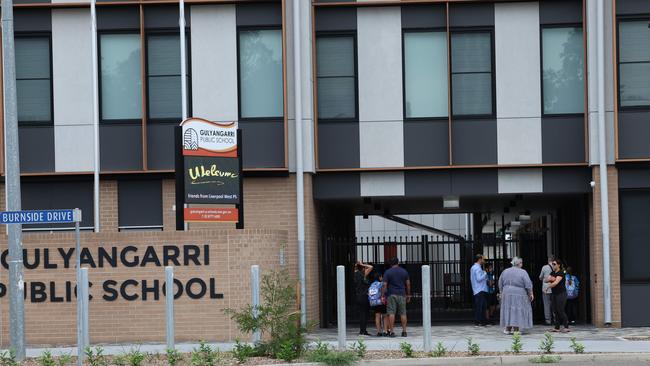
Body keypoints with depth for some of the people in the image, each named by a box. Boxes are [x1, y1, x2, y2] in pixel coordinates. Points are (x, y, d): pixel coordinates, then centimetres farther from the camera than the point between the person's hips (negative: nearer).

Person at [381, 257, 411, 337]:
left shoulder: (388, 272, -2)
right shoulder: (404, 271, 7)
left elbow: (384, 285, -7)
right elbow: (408, 284, 9)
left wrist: (382, 296, -5)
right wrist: (408, 295, 17)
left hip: (391, 295, -2)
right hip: (402, 295, 2)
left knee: (391, 313, -3)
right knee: (403, 313, 6)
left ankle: (391, 331, -7)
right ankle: (404, 331, 3)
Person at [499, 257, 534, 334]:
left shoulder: (505, 272, 6)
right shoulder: (523, 272, -9)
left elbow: (500, 285, 11)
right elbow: (528, 285, -9)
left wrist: (502, 293, 21)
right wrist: (531, 294, 1)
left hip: (506, 293, 4)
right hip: (519, 295, -4)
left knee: (508, 310, 11)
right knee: (518, 311, 1)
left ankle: (507, 328, 11)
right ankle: (515, 329, -1)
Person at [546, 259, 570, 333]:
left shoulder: (561, 273, -11)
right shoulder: (553, 273, 14)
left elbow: (556, 282, -20)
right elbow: (546, 280, 7)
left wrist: (548, 286, -9)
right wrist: (550, 279, -13)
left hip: (561, 294, -8)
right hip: (554, 293, 8)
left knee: (560, 310, -11)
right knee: (555, 310, 6)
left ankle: (566, 327, -7)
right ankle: (557, 327, 11)